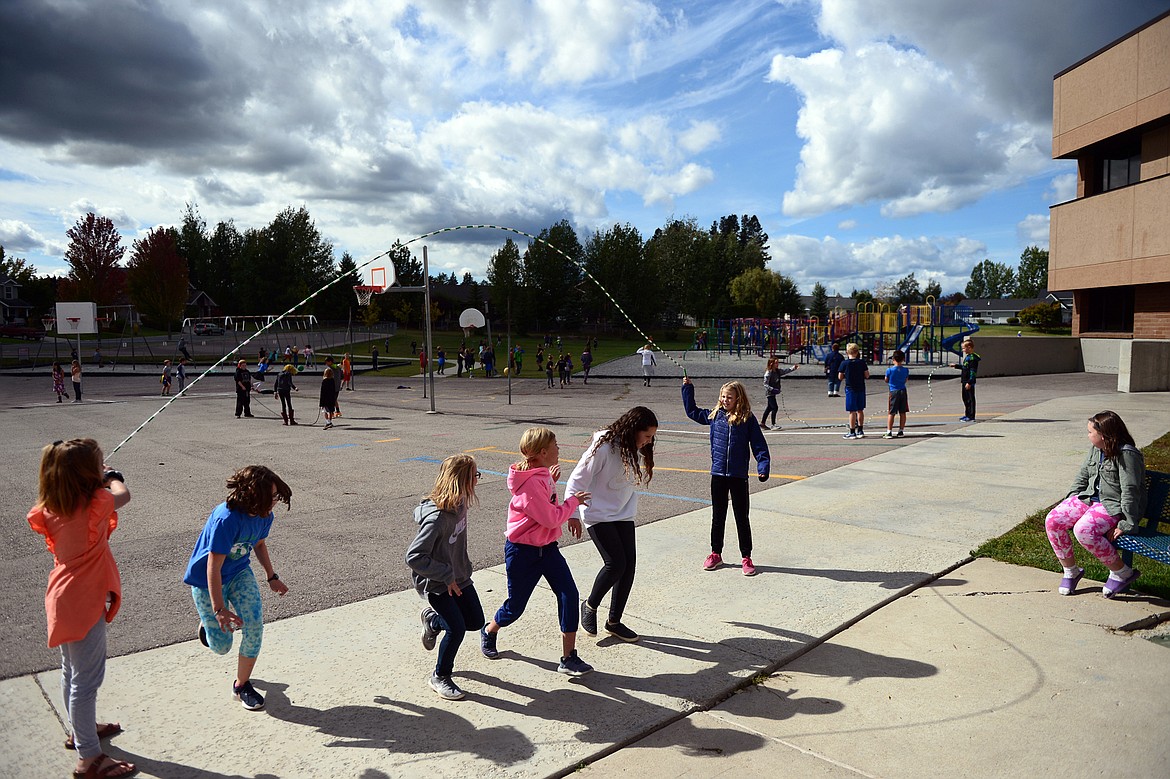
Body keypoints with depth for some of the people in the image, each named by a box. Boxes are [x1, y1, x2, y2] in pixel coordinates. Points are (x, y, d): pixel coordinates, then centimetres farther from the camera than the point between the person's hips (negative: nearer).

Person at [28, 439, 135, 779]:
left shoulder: (51, 508, -5)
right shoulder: (95, 504, -25)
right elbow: (122, 494, -5)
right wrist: (112, 476, 15)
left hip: (64, 597, 8)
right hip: (85, 603, -8)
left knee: (72, 672, 25)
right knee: (86, 681, 2)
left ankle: (80, 730, 45)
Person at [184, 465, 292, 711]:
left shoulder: (264, 516, -12)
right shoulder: (226, 519, -34)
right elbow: (213, 566, -29)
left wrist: (272, 577, 10)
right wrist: (219, 609, -28)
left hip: (239, 573, 5)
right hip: (206, 580, -5)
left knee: (255, 624, -15)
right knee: (221, 646, 0)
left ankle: (242, 685, 5)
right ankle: (210, 623, 36)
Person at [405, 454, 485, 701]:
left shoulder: (460, 504, -6)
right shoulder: (437, 518, -32)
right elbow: (414, 556, -31)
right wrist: (446, 576, -25)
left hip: (458, 577, 8)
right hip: (435, 584, -8)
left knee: (475, 622, 14)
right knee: (456, 629, -12)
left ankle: (432, 619, 39)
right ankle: (440, 678, 14)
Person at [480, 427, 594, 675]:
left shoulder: (542, 475, 3)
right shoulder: (531, 483, -27)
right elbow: (551, 518, -26)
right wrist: (573, 501, -12)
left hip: (546, 547, 8)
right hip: (522, 551, -8)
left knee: (568, 594, -6)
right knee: (516, 605, 9)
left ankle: (569, 658, 1)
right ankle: (489, 632, 43)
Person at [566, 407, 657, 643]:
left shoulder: (638, 450, 1)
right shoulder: (603, 448, -22)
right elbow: (577, 481, -17)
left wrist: (630, 508, 16)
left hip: (623, 514, 7)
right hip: (598, 515, -7)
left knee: (629, 564, 1)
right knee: (615, 563, -14)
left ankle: (614, 621, 17)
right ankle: (590, 606, 13)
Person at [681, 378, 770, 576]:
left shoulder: (748, 419, -6)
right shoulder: (714, 415, 3)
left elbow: (759, 445, -5)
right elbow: (692, 411, 16)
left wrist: (763, 466, -16)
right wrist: (687, 388, 12)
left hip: (739, 476, -3)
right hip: (718, 475, 3)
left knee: (742, 518, 7)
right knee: (718, 516, 14)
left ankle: (746, 557, 18)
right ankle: (716, 554, 27)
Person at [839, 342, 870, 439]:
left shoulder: (844, 363, -9)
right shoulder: (862, 362, -4)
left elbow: (840, 377, -5)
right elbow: (867, 376, -2)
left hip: (850, 389, -3)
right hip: (861, 388, 3)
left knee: (852, 411, -1)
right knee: (860, 410, 13)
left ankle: (852, 432, 1)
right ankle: (860, 431, 21)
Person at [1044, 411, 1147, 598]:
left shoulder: (1127, 454, -17)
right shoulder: (1095, 449, 9)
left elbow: (1130, 491, -20)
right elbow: (1082, 476, 19)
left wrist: (1126, 525, -22)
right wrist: (1071, 503, 9)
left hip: (1114, 506, -8)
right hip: (1089, 498, 8)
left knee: (1083, 530, -33)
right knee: (1052, 521, -13)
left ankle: (1123, 572, -11)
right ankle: (1070, 571, 3)